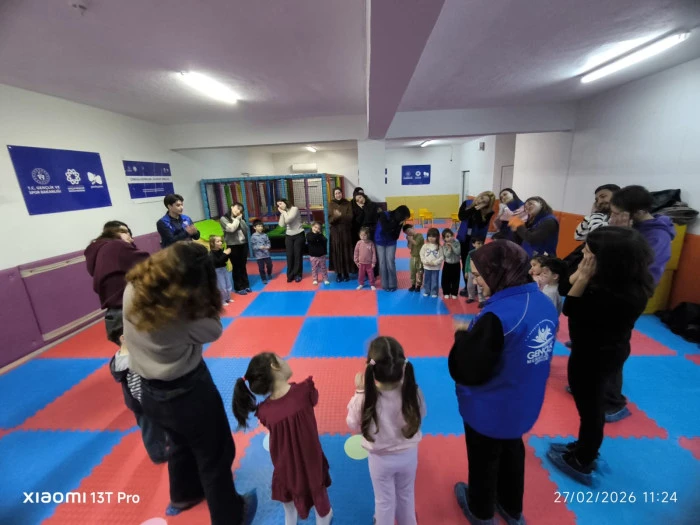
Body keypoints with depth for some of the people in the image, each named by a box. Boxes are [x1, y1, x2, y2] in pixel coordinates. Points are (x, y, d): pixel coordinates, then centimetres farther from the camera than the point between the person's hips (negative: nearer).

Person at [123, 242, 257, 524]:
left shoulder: (134, 290, -12)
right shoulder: (181, 308, -30)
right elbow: (213, 330, -17)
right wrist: (204, 303, -12)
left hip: (151, 393, 7)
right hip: (187, 392, -7)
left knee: (181, 444, 34)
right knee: (215, 456, 17)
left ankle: (183, 496, 61)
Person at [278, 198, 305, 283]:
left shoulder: (294, 209, -10)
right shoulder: (283, 213, 8)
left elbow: (288, 220, -22)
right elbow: (282, 225, -6)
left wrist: (284, 212, -9)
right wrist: (281, 213, -6)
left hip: (298, 235, -5)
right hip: (288, 236, 5)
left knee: (298, 255, 3)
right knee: (289, 256, 3)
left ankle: (298, 275, 13)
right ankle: (290, 275, 13)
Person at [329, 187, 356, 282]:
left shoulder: (347, 203, 2)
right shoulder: (331, 205, 2)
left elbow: (350, 217, -8)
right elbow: (330, 219, -7)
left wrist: (340, 215, -23)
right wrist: (335, 216, -27)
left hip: (346, 231, 0)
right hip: (335, 231, 0)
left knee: (346, 252, 2)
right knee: (337, 252, 0)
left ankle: (346, 273, 13)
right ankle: (338, 274, 10)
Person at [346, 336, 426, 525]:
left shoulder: (365, 398, -35)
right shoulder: (412, 392, -30)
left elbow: (355, 427, -15)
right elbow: (421, 414, -7)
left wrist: (359, 392, -14)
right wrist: (404, 380, -8)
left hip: (380, 459, -2)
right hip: (408, 455, 2)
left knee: (384, 500, 28)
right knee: (406, 495, 33)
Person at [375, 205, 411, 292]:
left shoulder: (398, 221, -13)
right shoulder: (384, 215, -24)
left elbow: (396, 236, -15)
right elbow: (386, 229, -34)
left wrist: (399, 225, -25)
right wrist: (396, 223, -33)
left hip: (391, 243, 2)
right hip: (380, 242, -2)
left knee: (390, 263, -3)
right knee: (382, 264, 1)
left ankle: (392, 285, 9)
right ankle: (385, 285, 13)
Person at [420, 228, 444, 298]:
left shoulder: (439, 247, -6)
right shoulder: (425, 246, -2)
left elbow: (442, 257, -7)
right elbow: (421, 255, 0)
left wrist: (435, 262, -16)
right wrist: (425, 261, -13)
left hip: (436, 267, -2)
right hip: (426, 267, 2)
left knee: (435, 281, 6)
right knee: (426, 280, 12)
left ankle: (434, 292, 19)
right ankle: (426, 292, 26)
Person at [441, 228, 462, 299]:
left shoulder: (456, 243, -8)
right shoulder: (444, 245, -9)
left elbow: (458, 252, -18)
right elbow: (447, 255, -17)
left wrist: (452, 245, -23)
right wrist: (449, 248, -27)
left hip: (456, 264, 0)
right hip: (447, 264, 0)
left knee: (455, 279, 7)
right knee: (446, 279, 4)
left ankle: (454, 293, 20)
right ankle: (446, 293, 18)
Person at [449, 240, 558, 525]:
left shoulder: (497, 316, -34)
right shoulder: (544, 303, -8)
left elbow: (469, 372, -29)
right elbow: (522, 350, 4)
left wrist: (463, 335, -15)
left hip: (489, 410, -6)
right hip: (523, 404, 7)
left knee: (483, 460, 21)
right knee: (512, 451, 31)